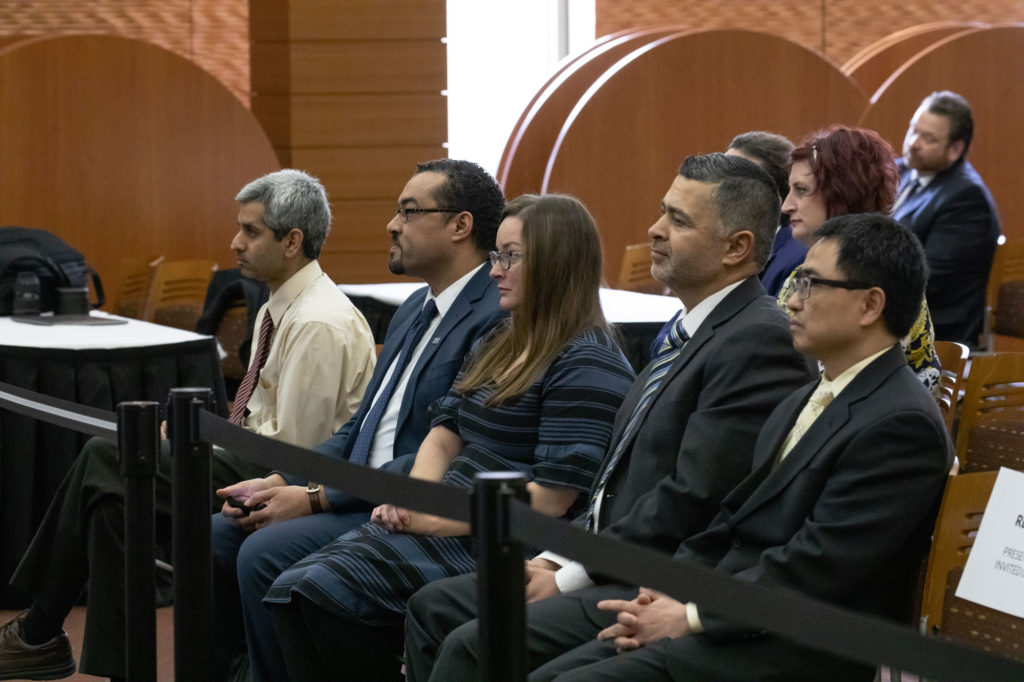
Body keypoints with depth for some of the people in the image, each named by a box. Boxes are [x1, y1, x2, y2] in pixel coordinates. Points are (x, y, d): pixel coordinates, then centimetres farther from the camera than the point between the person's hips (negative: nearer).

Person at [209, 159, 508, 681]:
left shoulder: (497, 318, -15)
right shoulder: (414, 310, 18)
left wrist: (317, 498, -18)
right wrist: (282, 482, 3)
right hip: (361, 496, 10)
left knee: (264, 553, -24)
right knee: (216, 537, -2)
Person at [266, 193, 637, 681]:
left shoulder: (587, 364, -11)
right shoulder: (499, 345, 20)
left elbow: (551, 497, -18)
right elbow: (445, 433, 18)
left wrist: (436, 520, -15)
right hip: (438, 525, 9)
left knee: (326, 591, -24)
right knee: (292, 590, -12)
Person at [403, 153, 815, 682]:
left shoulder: (760, 341, -16)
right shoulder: (690, 332, 18)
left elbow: (692, 500, -22)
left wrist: (571, 577, -15)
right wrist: (556, 558, 5)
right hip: (606, 564, 10)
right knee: (434, 607, 9)